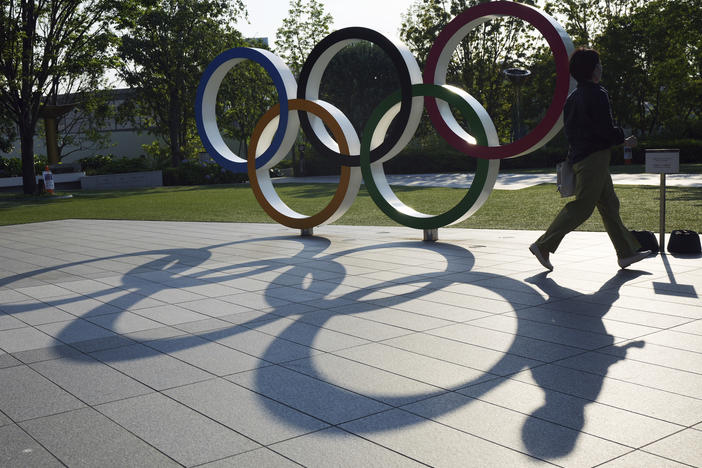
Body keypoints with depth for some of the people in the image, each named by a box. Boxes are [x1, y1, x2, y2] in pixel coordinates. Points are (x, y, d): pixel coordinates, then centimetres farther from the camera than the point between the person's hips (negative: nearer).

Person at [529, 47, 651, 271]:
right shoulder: (597, 95, -14)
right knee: (581, 207, -6)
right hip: (594, 158, -10)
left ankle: (627, 252, 19)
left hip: (579, 157, 10)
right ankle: (543, 245, -5)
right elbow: (606, 130, -19)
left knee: (610, 204, 13)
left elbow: (570, 129, 17)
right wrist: (624, 140, -2)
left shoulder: (573, 96, 14)